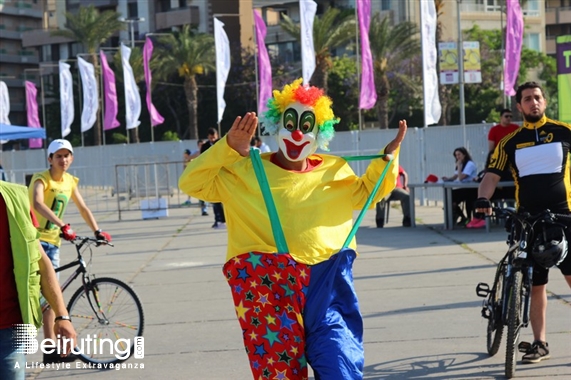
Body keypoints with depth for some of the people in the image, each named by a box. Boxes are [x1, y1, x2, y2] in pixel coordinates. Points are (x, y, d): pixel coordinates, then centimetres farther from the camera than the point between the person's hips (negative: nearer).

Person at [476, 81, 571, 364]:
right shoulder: (510, 142, 5)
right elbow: (492, 174, -1)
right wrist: (483, 198, -20)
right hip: (528, 221, 2)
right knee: (535, 285, 8)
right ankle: (539, 344, 17)